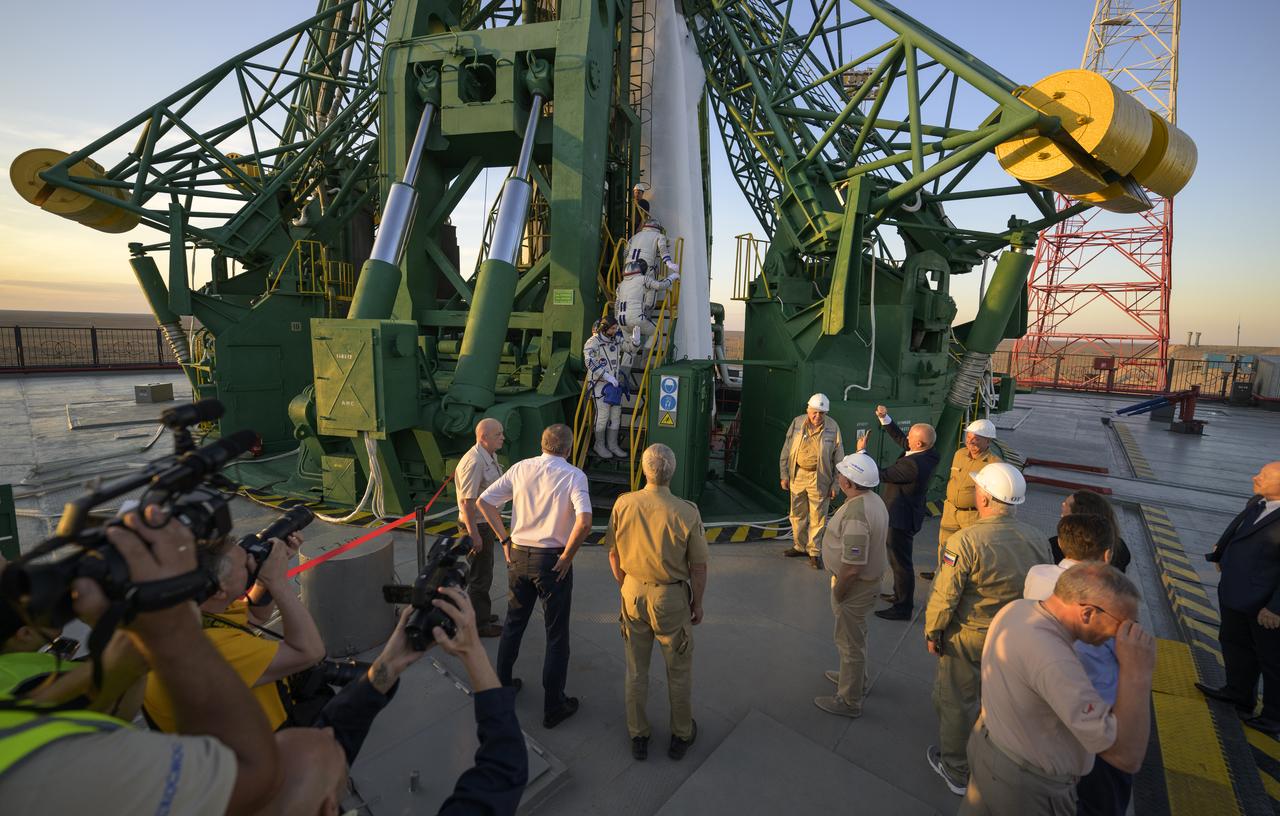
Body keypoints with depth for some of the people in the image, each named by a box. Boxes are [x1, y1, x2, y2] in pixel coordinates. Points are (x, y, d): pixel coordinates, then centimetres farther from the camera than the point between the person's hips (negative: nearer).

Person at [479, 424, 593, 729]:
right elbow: (584, 521, -27)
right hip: (552, 560, -4)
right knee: (557, 634, 10)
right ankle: (553, 706, 22)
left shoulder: (520, 468, 0)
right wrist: (567, 556, -13)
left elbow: (484, 501, 2)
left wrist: (505, 540, 7)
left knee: (513, 623, 24)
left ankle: (502, 685, 42)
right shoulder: (574, 476, -14)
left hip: (518, 555, 5)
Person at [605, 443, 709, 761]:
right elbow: (698, 567, -13)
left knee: (635, 670, 21)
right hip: (671, 597, -2)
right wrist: (697, 604, 4)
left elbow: (614, 554, -2)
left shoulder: (623, 504, -14)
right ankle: (681, 735, 39)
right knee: (679, 671, 20)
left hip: (633, 593, 3)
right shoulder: (687, 512, -22)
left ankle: (638, 736, 38)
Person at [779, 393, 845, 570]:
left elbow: (838, 458, -2)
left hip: (819, 478, -3)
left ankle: (814, 552, 17)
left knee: (817, 517, 3)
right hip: (797, 474, 3)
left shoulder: (833, 427, -7)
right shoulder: (797, 423, -1)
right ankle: (800, 546, 32)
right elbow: (786, 450, 5)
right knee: (797, 514, 15)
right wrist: (784, 474, 4)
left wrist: (835, 484, -3)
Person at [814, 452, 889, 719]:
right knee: (855, 635, 28)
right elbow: (883, 535, 13)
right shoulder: (874, 500, -1)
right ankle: (856, 679, 49)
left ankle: (849, 701, 26)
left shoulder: (855, 514, -34)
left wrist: (836, 592, -16)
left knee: (850, 642, 8)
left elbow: (852, 567, -33)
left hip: (855, 585, -10)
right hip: (871, 576, 10)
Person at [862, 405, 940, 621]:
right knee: (899, 559, 25)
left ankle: (903, 607, 18)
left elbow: (880, 475, -23)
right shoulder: (926, 454, -4)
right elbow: (898, 437, 10)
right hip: (905, 514, 10)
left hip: (901, 518, -10)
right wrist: (884, 418, 0)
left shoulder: (913, 464, -32)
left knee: (900, 561, 4)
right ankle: (901, 595, 42)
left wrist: (862, 451, -14)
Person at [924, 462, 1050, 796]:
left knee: (956, 702, 16)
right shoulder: (1038, 540, -9)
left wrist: (932, 632, -6)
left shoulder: (964, 541, -27)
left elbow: (944, 596, -22)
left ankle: (956, 771, 34)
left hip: (967, 638, -5)